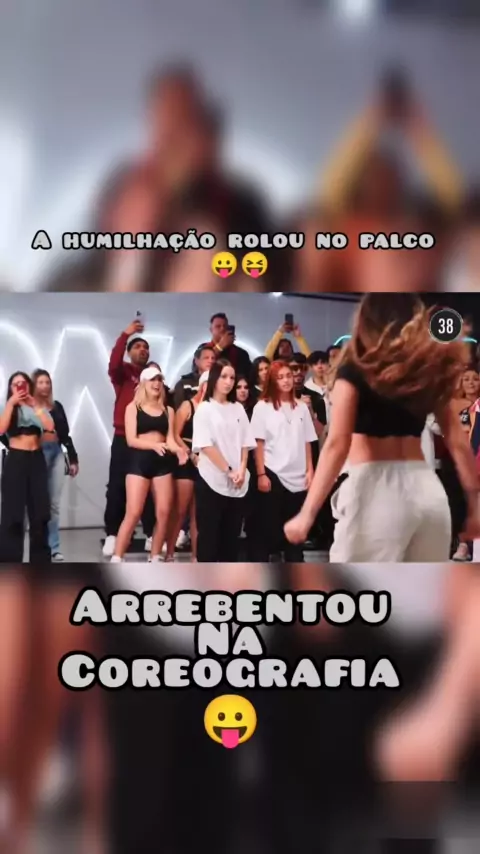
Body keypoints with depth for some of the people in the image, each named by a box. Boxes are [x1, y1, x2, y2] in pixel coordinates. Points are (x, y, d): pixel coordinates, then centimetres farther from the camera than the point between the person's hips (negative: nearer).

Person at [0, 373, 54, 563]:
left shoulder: (39, 407, 12)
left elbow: (50, 426, -7)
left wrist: (34, 405, -9)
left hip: (36, 460, 2)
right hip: (15, 461, -2)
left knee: (40, 511, 3)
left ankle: (40, 560, 13)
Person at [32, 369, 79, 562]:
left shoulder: (56, 406, 15)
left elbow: (65, 434, 16)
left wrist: (73, 458, 14)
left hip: (57, 454, 4)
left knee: (54, 504, 6)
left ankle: (53, 548, 10)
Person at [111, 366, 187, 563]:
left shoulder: (168, 410, 12)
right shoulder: (133, 407, 2)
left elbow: (170, 439, 6)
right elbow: (131, 440, -7)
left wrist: (179, 450, -17)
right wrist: (154, 445, -24)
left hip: (163, 462, 4)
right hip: (139, 461, -4)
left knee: (164, 513, 1)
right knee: (133, 513, -10)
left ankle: (155, 559, 13)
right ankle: (116, 559, -4)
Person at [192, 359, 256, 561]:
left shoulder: (238, 409, 12)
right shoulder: (204, 409, -2)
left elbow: (245, 443, 9)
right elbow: (206, 446, -10)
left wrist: (242, 470, -7)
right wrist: (228, 471, -13)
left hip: (238, 484, 4)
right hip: (212, 481, -4)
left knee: (231, 534, 8)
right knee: (209, 534, -1)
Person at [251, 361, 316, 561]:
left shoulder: (301, 407, 9)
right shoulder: (263, 406, 0)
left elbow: (307, 442, 10)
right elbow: (258, 443, -4)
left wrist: (310, 470, 3)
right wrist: (261, 474, -10)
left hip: (297, 476, 3)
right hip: (273, 474, -3)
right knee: (269, 527, 0)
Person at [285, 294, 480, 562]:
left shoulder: (356, 369, 1)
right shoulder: (431, 369, 15)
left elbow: (337, 444, -9)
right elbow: (458, 442, 11)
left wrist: (307, 513, -11)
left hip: (377, 488, -5)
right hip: (427, 489, 5)